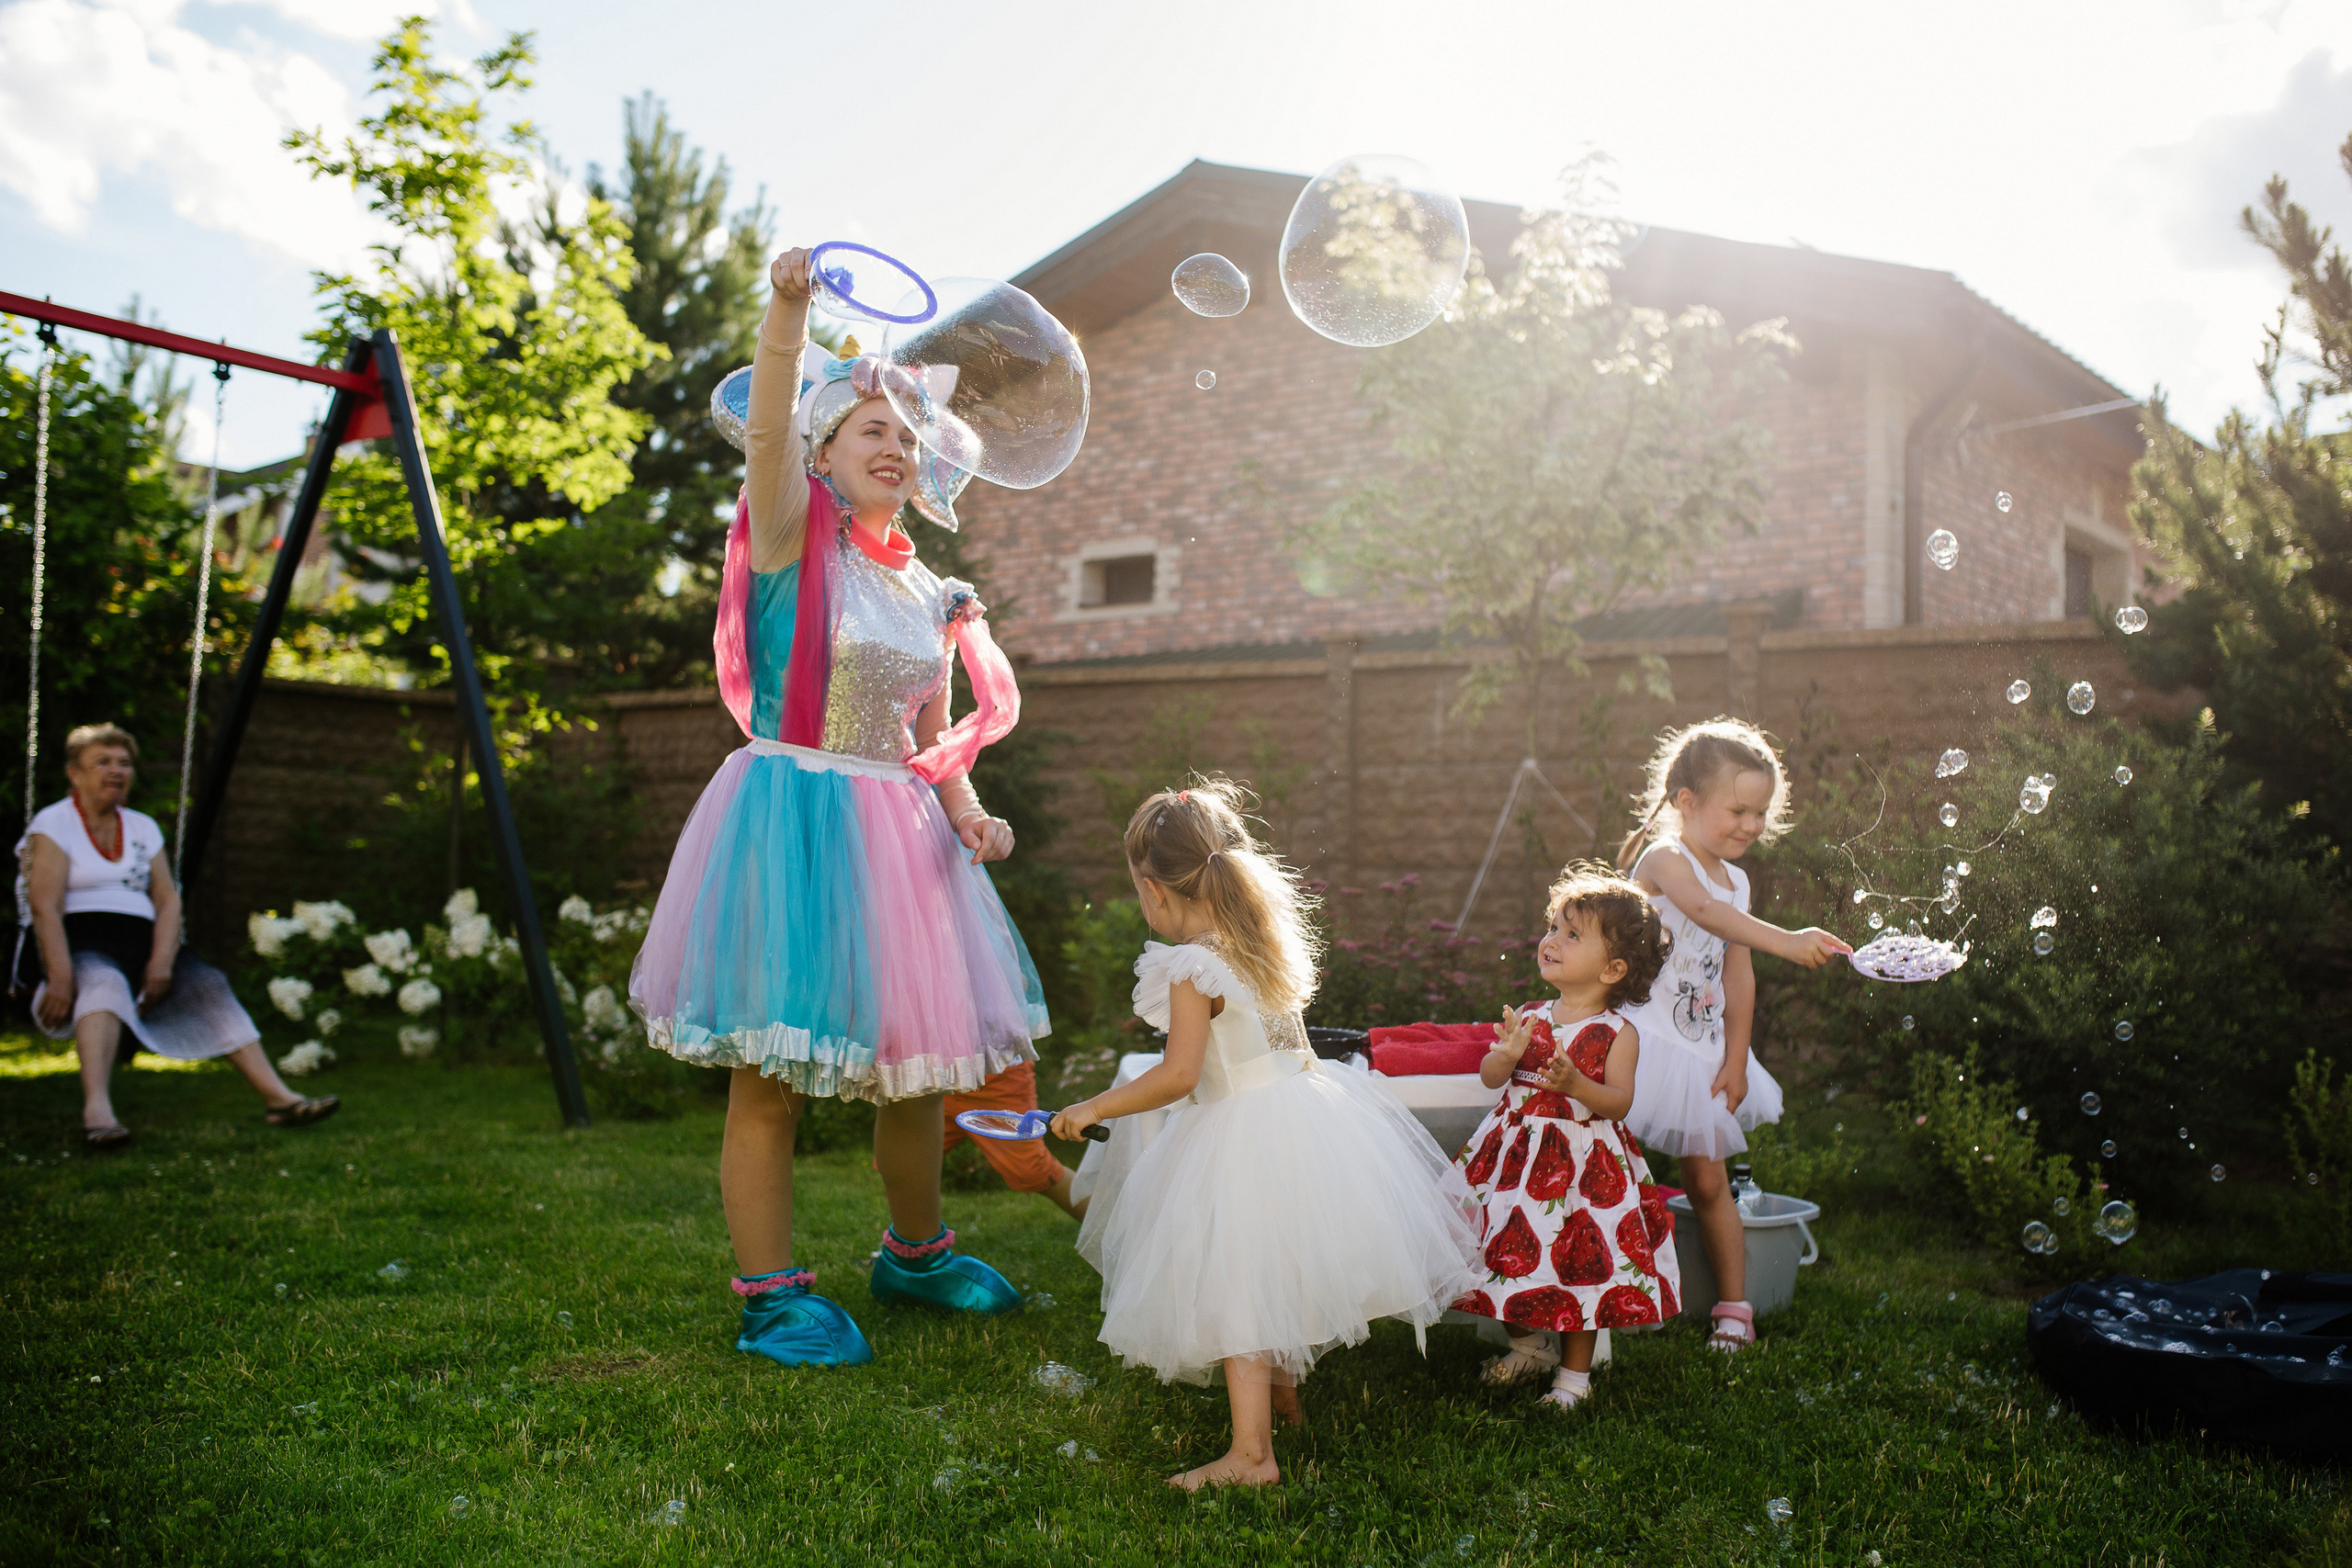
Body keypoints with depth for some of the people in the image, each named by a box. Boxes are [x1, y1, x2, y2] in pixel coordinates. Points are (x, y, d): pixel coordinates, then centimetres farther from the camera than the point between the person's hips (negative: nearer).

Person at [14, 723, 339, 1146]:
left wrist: (162, 963, -10)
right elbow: (45, 909, -10)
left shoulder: (143, 827, 19)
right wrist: (60, 978, -24)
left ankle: (277, 1096, -30)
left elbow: (168, 899, 9)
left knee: (209, 984, -20)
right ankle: (96, 1109, -57)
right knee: (105, 980, -39)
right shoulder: (52, 824, 2)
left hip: (142, 944, 6)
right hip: (81, 942, -5)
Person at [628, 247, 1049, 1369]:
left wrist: (968, 814, -2)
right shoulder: (791, 536, -2)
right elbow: (765, 432, -22)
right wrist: (789, 306, -35)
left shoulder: (928, 594, 14)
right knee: (771, 1074, -2)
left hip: (896, 833, 6)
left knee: (913, 1059, 14)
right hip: (789, 819, -6)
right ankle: (770, 1294, 10)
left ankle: (916, 1253, 34)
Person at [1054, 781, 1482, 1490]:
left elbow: (1178, 1076, -20)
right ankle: (1282, 1392, 44)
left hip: (1243, 1133, -9)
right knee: (1274, 1273, 26)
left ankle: (1251, 1452, -2)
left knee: (1237, 1289, -2)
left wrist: (1092, 1110, -10)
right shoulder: (1263, 938, 6)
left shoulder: (1192, 968, -18)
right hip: (1305, 1106, 9)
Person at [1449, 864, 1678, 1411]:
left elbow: (1619, 1102, -13)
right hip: (1518, 1152, 4)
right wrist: (1507, 1055, -21)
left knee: (1580, 1261, 3)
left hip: (1583, 1161, -4)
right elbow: (1490, 1078, 0)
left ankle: (1574, 1373, 22)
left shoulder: (1617, 1032, -8)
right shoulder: (1529, 1018, 2)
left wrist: (1576, 1084, -30)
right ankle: (1529, 1344, 35)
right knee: (1513, 1252, 10)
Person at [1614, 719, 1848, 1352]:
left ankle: (1734, 1308, 22)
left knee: (1708, 1180, 13)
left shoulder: (1734, 879, 10)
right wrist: (1785, 940, -46)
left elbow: (1739, 978, 10)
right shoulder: (1663, 857, -13)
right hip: (1647, 1038, -7)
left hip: (1703, 1050, 7)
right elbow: (1705, 910, -35)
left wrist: (1735, 1061, 4)